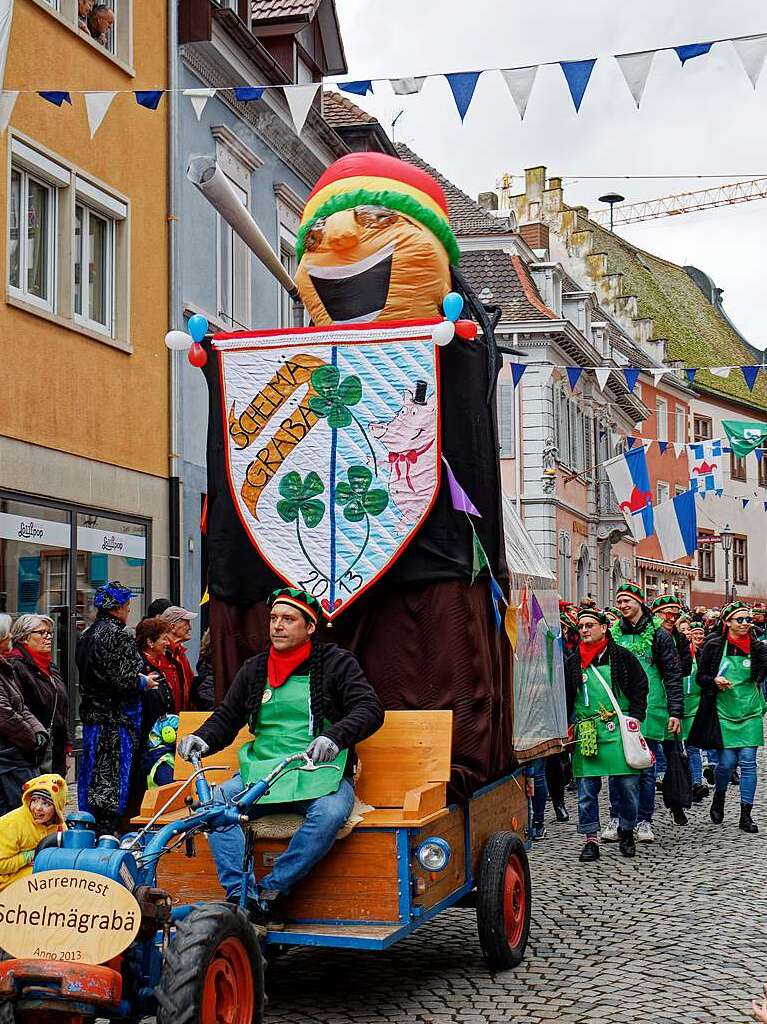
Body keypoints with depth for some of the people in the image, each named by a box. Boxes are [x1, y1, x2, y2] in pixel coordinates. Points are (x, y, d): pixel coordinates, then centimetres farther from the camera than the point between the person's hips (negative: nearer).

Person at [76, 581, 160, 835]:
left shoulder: (87, 635, 13)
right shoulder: (119, 635, -16)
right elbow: (124, 679, -22)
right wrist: (145, 681, -3)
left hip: (92, 715, 9)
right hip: (116, 718, -9)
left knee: (93, 773, 13)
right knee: (115, 776, -4)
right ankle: (107, 833, -3)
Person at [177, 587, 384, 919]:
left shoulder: (336, 662, 3)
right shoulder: (254, 669, 16)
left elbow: (370, 708, -9)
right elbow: (226, 717, 15)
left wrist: (334, 737, -29)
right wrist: (202, 739, -9)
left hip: (319, 770, -3)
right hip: (261, 772, 3)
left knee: (330, 813, -35)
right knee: (213, 802, -24)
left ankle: (269, 892, -25)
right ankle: (240, 893, -27)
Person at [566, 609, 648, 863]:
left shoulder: (622, 656, 3)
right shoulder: (573, 662, 9)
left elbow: (640, 688, 5)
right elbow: (565, 698, 14)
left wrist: (635, 717, -4)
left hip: (619, 730, -2)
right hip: (585, 733, 2)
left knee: (627, 784, 1)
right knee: (587, 788, 1)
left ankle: (626, 831, 21)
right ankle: (591, 840, 9)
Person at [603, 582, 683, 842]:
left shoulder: (658, 634, 1)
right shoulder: (613, 634, 9)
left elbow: (673, 675, 0)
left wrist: (675, 711, -6)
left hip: (650, 711, -2)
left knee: (646, 769, 4)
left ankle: (644, 821, 13)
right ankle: (615, 819, 12)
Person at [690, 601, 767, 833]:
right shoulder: (714, 646, -1)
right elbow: (700, 677, 3)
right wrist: (715, 681, -15)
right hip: (723, 711, -1)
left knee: (748, 762, -2)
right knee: (727, 762, -1)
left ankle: (746, 815, 6)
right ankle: (719, 797, 30)